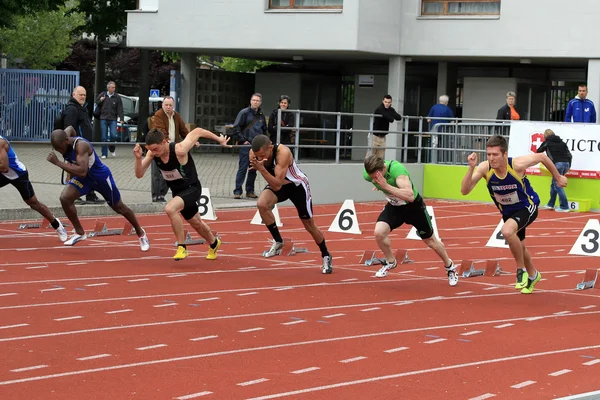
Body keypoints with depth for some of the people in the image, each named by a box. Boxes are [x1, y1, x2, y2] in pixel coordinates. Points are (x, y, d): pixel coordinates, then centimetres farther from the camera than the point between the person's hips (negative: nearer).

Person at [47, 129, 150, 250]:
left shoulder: (81, 145, -36)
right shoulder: (64, 143, -13)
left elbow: (82, 172, -47)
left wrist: (58, 162, -49)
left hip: (101, 176, -6)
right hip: (83, 177, 6)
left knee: (119, 208, 11)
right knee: (65, 198, -16)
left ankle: (140, 233, 35)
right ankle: (80, 233, 2)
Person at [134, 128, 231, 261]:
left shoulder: (179, 150, -32)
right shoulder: (152, 153, -16)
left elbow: (198, 131, -20)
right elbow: (139, 174, -15)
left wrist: (220, 139, -9)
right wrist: (138, 158, -33)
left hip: (192, 188, -7)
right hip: (177, 191, 7)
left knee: (170, 209, -33)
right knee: (195, 222, 26)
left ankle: (182, 248, -19)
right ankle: (214, 244, 56)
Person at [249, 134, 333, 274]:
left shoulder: (283, 153, -39)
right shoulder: (254, 153, -23)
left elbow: (277, 185, -43)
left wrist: (261, 168, -53)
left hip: (297, 185, -4)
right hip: (276, 184, 4)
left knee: (309, 224, 6)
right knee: (262, 204, -26)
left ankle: (326, 256, 30)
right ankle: (278, 242, -6)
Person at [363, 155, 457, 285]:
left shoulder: (396, 169, -41)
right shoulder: (367, 174, -23)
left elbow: (410, 196, -54)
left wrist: (386, 186, -60)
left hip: (413, 206, -4)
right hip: (394, 206, 4)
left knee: (431, 241, 10)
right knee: (379, 232, -19)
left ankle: (450, 267, 36)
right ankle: (390, 262, 9)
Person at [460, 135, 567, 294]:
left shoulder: (517, 164, -31)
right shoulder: (484, 168, -25)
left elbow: (542, 156, -13)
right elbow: (465, 191, -31)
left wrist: (558, 177, 0)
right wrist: (471, 168, -44)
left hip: (527, 207, -5)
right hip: (507, 211, 5)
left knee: (507, 231, -33)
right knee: (519, 246, 23)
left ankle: (521, 270, -11)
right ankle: (533, 275, 53)